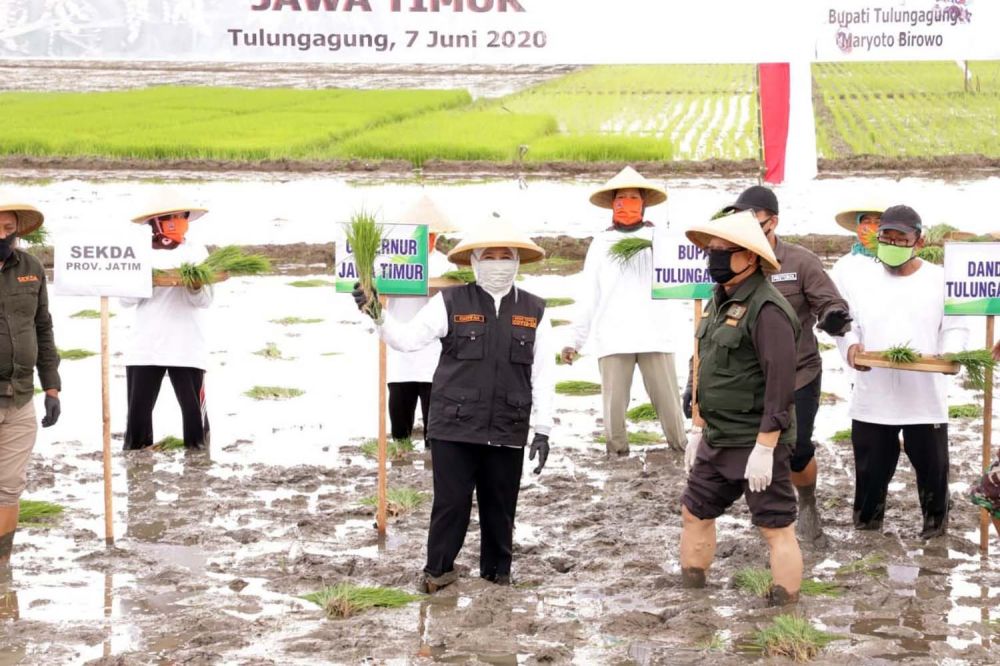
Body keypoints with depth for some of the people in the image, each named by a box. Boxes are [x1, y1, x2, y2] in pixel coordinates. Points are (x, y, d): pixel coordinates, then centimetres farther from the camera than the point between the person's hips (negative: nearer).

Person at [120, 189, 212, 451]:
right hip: (145, 346, 1)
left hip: (187, 347, -1)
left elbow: (204, 300, -4)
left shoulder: (196, 252, 4)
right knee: (137, 413, 1)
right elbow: (126, 299, 4)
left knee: (194, 412, -3)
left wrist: (195, 284, -25)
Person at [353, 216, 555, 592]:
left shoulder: (534, 311, 7)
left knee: (500, 506, 9)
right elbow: (407, 339, -1)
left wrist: (542, 430, 3)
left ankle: (498, 572, 25)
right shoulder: (450, 303, 2)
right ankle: (438, 569, 16)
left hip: (507, 431, 2)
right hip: (454, 427, -2)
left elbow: (543, 374, 6)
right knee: (450, 502, 0)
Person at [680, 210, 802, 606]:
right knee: (694, 514, 16)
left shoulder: (767, 309, -18)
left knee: (776, 528, -1)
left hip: (757, 443, -10)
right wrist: (698, 428, 20)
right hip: (717, 441, 10)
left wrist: (765, 448, -24)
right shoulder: (720, 302, 12)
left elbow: (780, 383, -22)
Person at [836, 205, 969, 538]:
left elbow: (955, 327, 3)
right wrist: (851, 346, -16)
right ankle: (865, 531, 20)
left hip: (925, 398, -1)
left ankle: (936, 529, 21)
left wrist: (951, 355, -17)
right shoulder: (859, 278, 6)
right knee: (870, 469, 7)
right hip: (873, 398, 1)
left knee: (932, 469, 6)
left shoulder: (940, 280, 3)